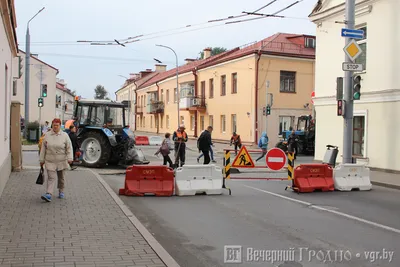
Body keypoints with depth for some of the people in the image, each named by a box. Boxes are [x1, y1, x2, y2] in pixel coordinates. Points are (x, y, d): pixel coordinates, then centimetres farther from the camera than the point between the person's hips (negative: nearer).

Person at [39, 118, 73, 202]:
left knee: (61, 177, 12)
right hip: (50, 161, 0)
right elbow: (43, 148, 8)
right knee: (51, 177, -9)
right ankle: (48, 195, -16)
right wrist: (42, 160, 8)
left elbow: (69, 148, -3)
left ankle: (61, 191, 29)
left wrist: (70, 158, -14)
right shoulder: (47, 135, 4)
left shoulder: (65, 135, -1)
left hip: (61, 161, 0)